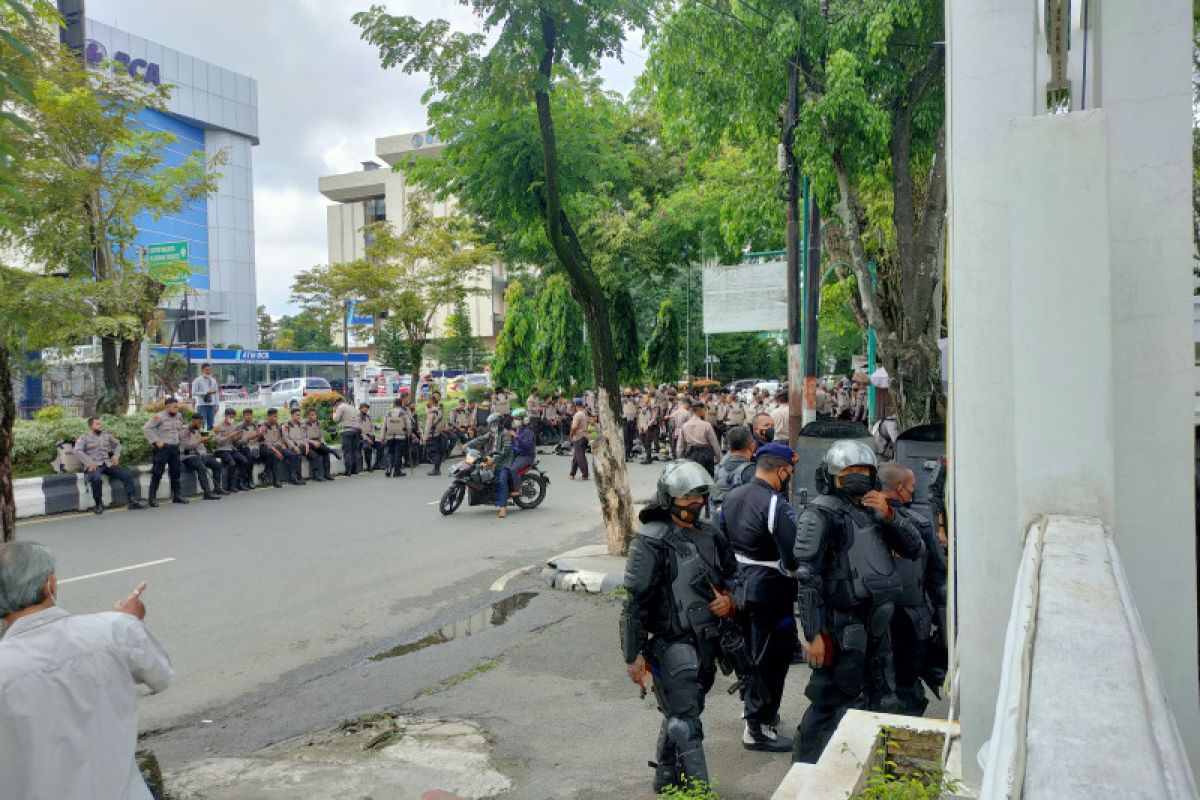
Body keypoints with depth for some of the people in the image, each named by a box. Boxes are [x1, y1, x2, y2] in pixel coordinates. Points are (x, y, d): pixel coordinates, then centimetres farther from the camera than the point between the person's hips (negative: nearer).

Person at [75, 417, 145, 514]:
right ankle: (98, 505, -20)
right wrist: (89, 462, -21)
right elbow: (78, 451, -11)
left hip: (108, 464, 5)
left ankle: (132, 502, -15)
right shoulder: (84, 438, 4)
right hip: (94, 465, -5)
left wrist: (116, 456, 17)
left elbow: (117, 444, 34)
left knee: (127, 474, -15)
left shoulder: (106, 436, 20)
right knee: (96, 478, -38)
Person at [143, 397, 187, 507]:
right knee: (157, 473, -5)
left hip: (175, 448, 7)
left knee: (176, 472, 12)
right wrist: (156, 441, -17)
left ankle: (177, 495, 22)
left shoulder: (178, 416, 11)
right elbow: (146, 428, -16)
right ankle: (152, 498, 0)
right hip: (163, 448, -7)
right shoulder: (159, 416, -11)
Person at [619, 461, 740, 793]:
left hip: (707, 642, 7)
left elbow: (732, 575, 19)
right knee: (686, 724, -3)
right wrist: (633, 656, -14)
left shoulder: (710, 535, 4)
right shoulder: (651, 543, -16)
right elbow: (636, 603, -15)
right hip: (672, 645, -7)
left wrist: (729, 600, -3)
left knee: (681, 714, 20)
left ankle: (667, 779, 37)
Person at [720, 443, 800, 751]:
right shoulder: (776, 505, -22)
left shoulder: (732, 496, 5)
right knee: (770, 660, 4)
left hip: (738, 588, 9)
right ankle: (757, 728, 13)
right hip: (769, 593, -8)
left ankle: (756, 710, 41)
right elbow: (794, 556, -26)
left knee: (751, 653, 23)